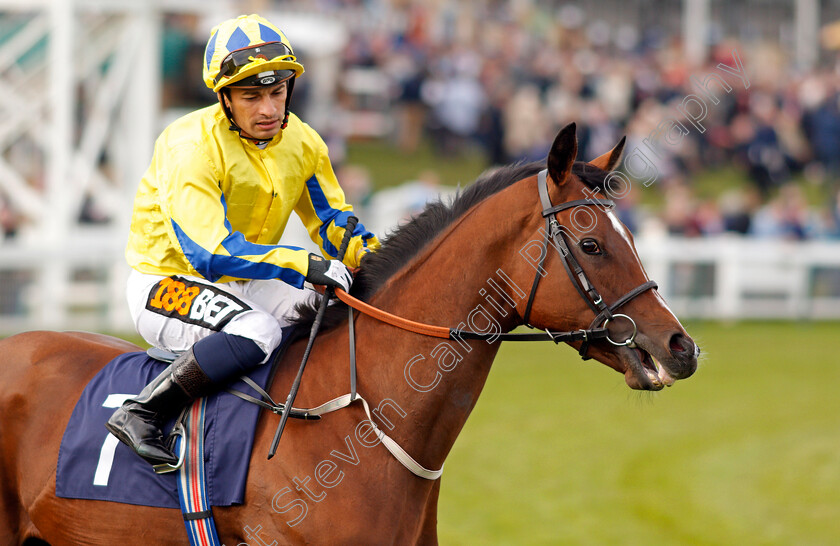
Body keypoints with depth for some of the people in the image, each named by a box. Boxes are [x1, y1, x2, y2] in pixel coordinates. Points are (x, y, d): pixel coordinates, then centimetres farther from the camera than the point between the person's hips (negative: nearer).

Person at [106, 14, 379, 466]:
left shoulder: (302, 143, -1)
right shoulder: (190, 146, -23)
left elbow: (331, 222, 10)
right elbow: (208, 251, -32)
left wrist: (368, 253, -14)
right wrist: (303, 265, -38)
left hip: (242, 285, 8)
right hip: (167, 283, -8)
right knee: (257, 330, -35)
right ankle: (140, 414, -30)